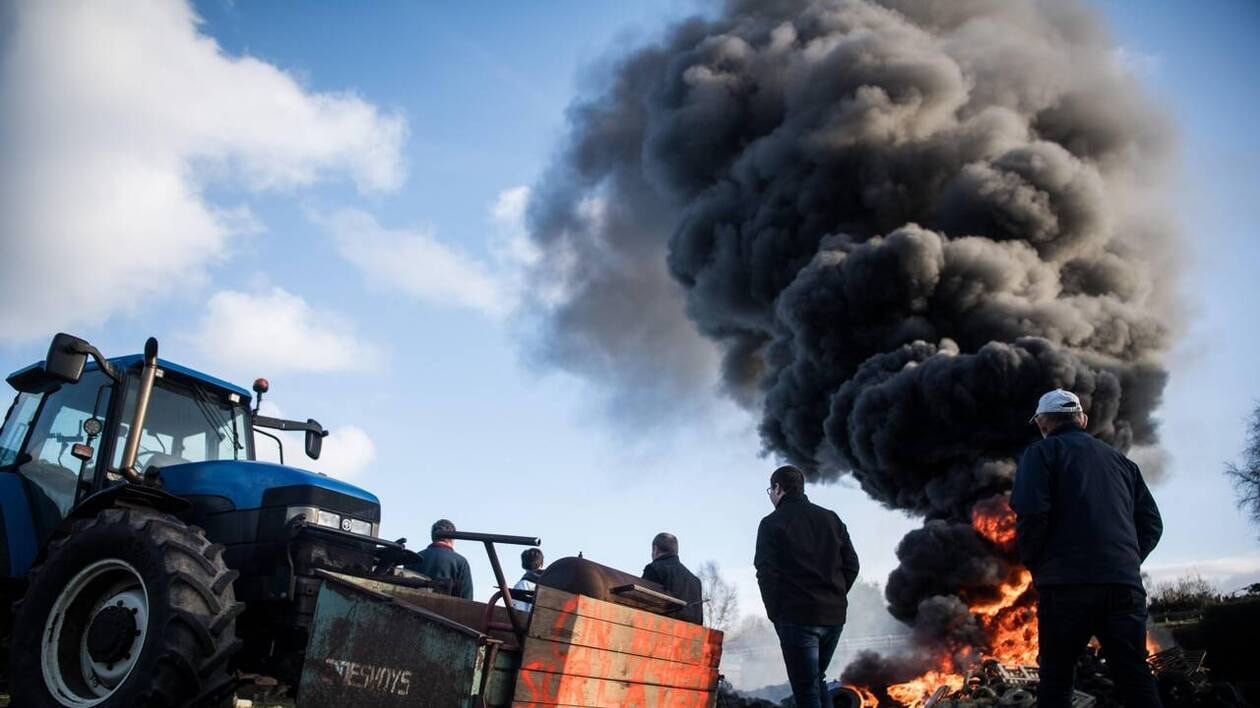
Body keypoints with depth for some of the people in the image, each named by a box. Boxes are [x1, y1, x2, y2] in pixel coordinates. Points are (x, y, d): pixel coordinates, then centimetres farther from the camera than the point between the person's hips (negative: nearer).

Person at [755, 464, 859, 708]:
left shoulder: (772, 523, -4)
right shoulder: (831, 518, 12)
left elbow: (766, 573, -10)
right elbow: (851, 565, 9)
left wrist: (776, 613, 0)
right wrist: (834, 598, 14)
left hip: (797, 617, -5)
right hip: (834, 615, 6)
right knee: (816, 680, 21)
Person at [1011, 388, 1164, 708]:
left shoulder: (1044, 452, 4)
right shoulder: (1120, 460, 21)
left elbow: (1031, 514, -11)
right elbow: (1151, 522, 17)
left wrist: (1033, 564, 2)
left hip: (1068, 583, -4)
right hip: (1125, 583, 5)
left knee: (1056, 679, 4)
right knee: (1135, 679, 5)